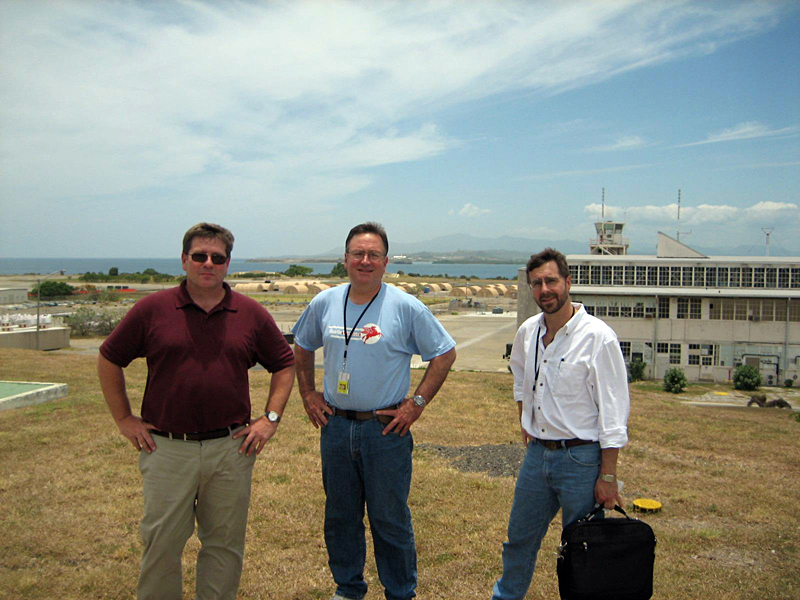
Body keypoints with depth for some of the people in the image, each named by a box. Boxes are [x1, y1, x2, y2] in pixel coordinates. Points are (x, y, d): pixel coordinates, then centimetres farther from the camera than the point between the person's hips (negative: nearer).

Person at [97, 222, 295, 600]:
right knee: (161, 544, 9)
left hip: (231, 448, 1)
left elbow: (285, 364, 12)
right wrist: (124, 419, 4)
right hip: (167, 449, -1)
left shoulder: (251, 314, 2)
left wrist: (271, 419, 4)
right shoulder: (152, 310, -2)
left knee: (224, 543, 13)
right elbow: (109, 360, 7)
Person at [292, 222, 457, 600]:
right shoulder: (324, 304, 1)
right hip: (335, 426, 4)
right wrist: (308, 394, 9)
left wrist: (417, 403, -7)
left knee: (391, 521, 7)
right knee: (340, 517, 16)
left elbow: (445, 354, -3)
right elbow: (302, 348, 18)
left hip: (386, 430, -3)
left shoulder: (406, 307, -10)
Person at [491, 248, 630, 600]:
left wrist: (608, 477, -15)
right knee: (519, 538, 20)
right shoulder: (527, 332, 3)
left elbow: (613, 412, -15)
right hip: (536, 453, 6)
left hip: (581, 459, -6)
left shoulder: (597, 337, -16)